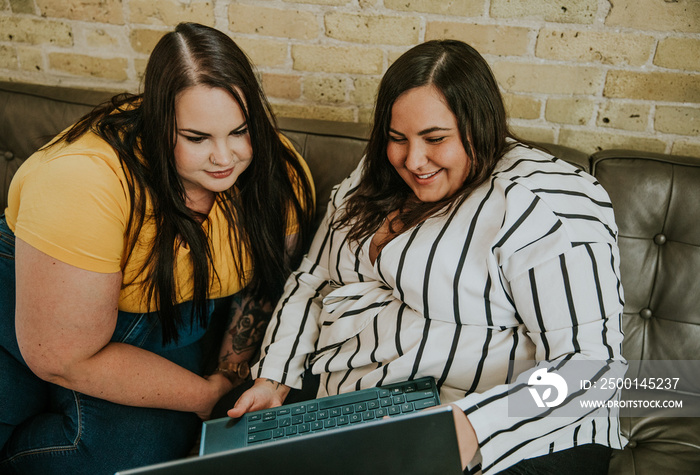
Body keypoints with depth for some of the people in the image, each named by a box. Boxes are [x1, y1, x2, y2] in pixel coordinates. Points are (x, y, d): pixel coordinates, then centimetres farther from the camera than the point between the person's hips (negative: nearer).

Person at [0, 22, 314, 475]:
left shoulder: (281, 174, -18)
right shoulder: (82, 182, -33)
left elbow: (266, 285, 0)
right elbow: (63, 358, -27)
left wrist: (232, 374, -7)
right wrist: (207, 395, -19)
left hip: (167, 332, 3)